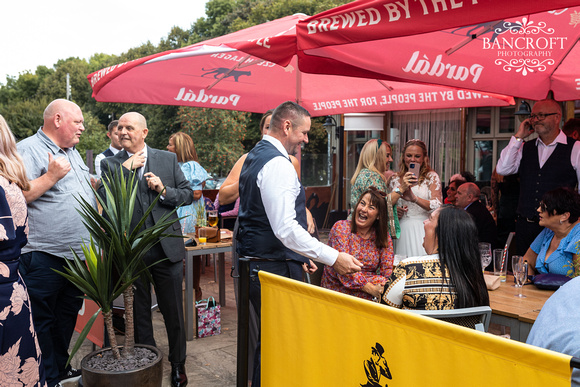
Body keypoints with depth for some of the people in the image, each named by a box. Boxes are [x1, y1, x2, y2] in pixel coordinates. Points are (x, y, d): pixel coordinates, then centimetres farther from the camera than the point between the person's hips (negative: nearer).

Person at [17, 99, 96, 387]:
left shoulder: (72, 152, 16)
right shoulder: (28, 150, -11)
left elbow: (87, 193, 25)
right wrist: (52, 175, -21)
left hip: (79, 254, 9)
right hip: (45, 257, -9)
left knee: (68, 313, 18)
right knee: (42, 320, 4)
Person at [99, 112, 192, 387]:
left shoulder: (168, 159, 4)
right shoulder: (110, 164, 2)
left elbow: (188, 195, 4)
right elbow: (103, 199, -13)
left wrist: (163, 190, -13)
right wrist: (125, 168, -16)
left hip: (167, 248, 0)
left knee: (173, 311, 11)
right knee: (139, 313, 14)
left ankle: (178, 364, 30)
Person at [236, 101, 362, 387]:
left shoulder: (255, 156, 15)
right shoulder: (278, 164, -18)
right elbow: (285, 228, -25)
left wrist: (298, 255, 21)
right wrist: (333, 258, -23)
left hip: (255, 264, 10)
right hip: (275, 268, -10)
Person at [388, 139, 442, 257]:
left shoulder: (431, 176, 3)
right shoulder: (395, 179, 12)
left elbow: (438, 206, -10)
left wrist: (414, 198, -26)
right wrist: (394, 211, -3)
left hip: (423, 231, -2)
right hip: (402, 231, 3)